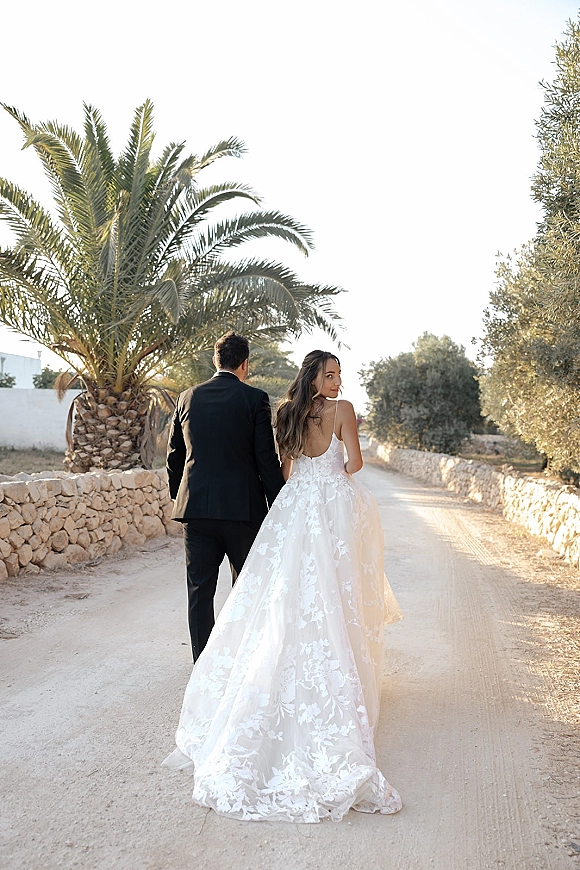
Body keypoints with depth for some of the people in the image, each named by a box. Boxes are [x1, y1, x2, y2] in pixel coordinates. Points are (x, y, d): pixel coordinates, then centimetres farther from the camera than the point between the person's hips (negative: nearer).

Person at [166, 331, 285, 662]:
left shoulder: (187, 398, 6)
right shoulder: (255, 398, -5)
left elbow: (174, 456, 11)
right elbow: (267, 459, -8)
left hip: (195, 508, 3)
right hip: (243, 507, -3)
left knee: (200, 591, 9)